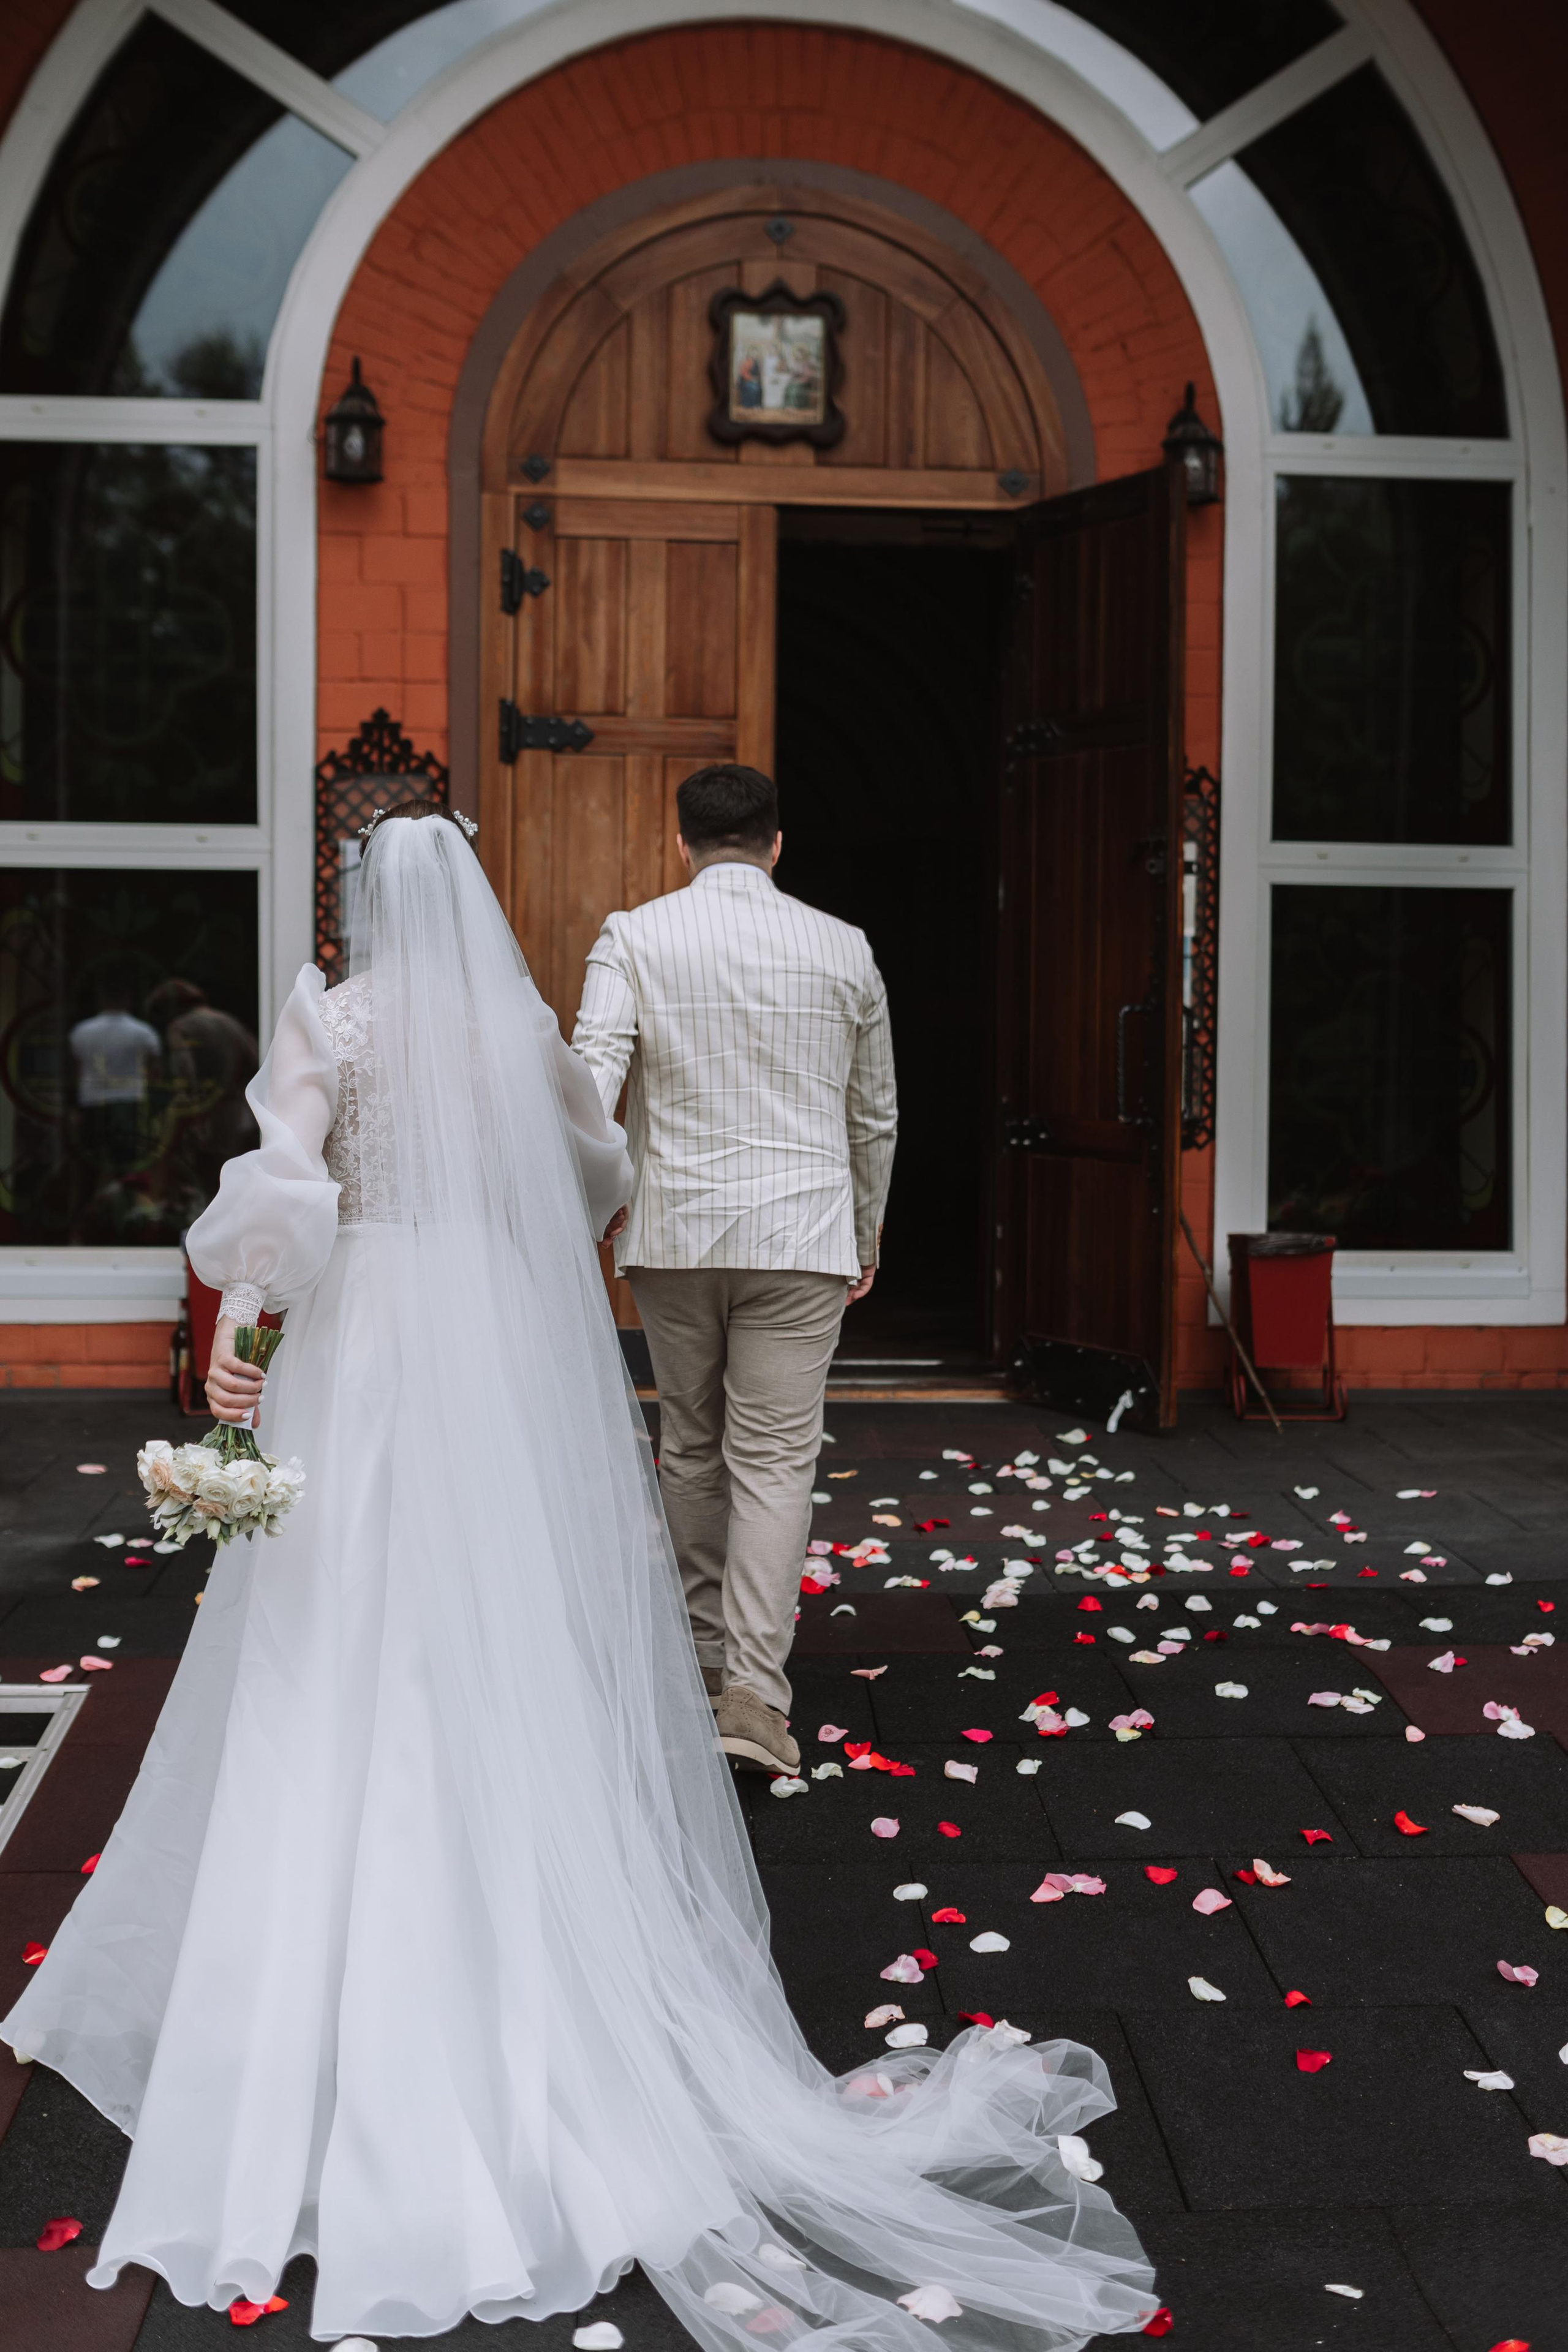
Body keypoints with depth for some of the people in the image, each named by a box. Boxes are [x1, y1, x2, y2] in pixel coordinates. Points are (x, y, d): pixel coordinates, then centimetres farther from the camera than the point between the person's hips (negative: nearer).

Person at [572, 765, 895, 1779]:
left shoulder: (634, 938, 0)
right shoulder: (844, 949, 4)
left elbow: (591, 1081, -12)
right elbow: (875, 1116, 12)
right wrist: (867, 1238, 24)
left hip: (672, 1231, 1)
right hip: (799, 1235, -1)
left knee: (690, 1447, 17)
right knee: (775, 1459, -1)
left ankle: (707, 1648, 31)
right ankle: (755, 1691, -9)